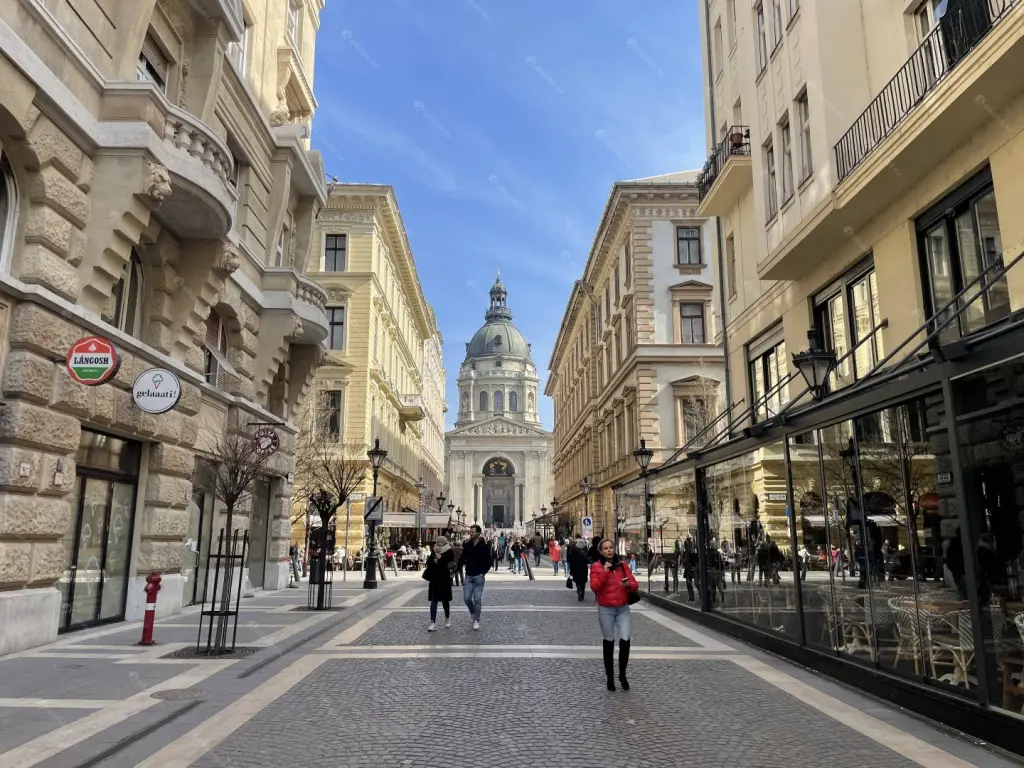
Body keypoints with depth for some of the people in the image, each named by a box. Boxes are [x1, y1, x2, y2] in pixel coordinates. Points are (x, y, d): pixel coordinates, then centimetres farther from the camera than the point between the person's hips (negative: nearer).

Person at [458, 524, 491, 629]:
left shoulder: (484, 546, -5)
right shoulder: (467, 545, 3)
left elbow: (488, 562, -1)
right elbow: (462, 559, 8)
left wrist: (483, 572, -8)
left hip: (479, 577, -3)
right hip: (468, 576, 3)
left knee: (477, 599, -3)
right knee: (466, 598, 0)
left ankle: (476, 620, 10)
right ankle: (473, 612, 29)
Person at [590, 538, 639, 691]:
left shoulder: (622, 564, 4)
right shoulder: (596, 567, -4)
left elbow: (635, 585, 3)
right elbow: (594, 587, -17)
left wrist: (628, 584, -19)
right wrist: (604, 571, -23)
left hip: (623, 608, 2)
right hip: (605, 610, -2)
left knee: (625, 640, -10)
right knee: (608, 642, 6)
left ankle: (622, 674, 9)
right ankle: (610, 677, 20)